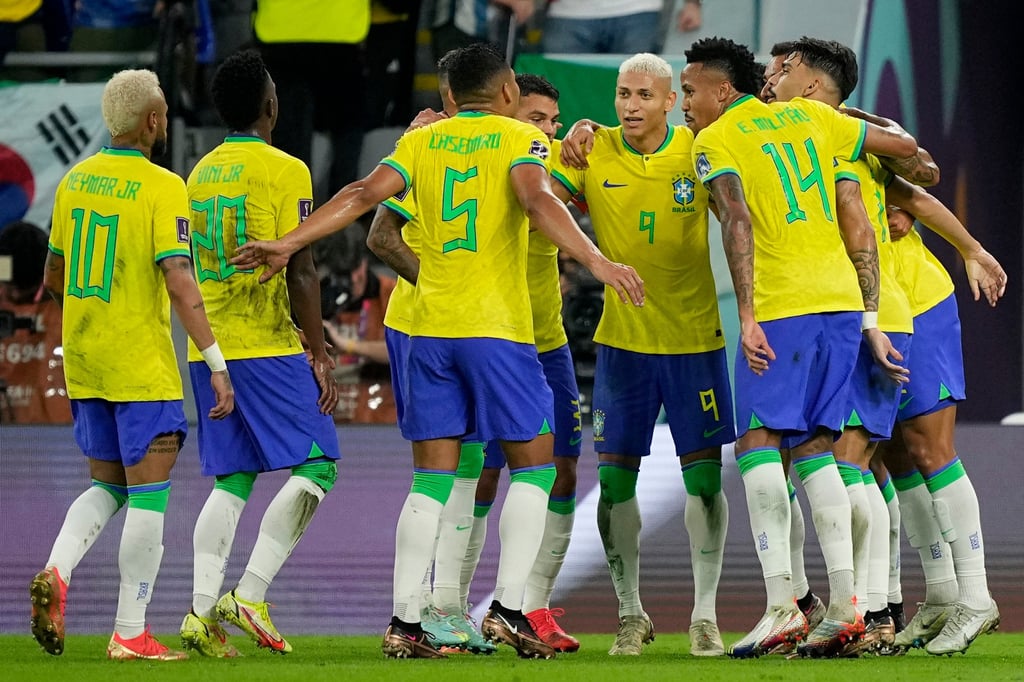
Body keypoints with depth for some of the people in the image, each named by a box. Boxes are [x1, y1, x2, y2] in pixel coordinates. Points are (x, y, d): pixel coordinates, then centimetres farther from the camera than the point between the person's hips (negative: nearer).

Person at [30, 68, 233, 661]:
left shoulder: (75, 181, 8)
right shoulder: (162, 187, -12)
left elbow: (55, 278, 17)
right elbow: (179, 281, -20)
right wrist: (217, 362, -19)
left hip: (84, 365, 7)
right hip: (143, 366, -7)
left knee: (106, 486, 17)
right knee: (149, 496, 0)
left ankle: (57, 572, -9)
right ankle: (130, 634, -1)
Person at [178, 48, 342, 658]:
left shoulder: (201, 173, 13)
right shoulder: (285, 171, -8)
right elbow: (300, 271, -12)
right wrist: (320, 355, -8)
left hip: (207, 349, 7)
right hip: (267, 348, -7)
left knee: (234, 480, 10)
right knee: (315, 467, 0)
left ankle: (203, 609, -3)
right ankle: (249, 595, -11)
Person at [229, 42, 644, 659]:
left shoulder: (422, 141, 12)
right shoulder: (520, 138, 0)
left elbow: (364, 195, 0)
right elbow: (538, 200, -19)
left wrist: (287, 244, -1)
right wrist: (596, 261, -29)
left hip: (430, 328, 4)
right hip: (498, 328, -4)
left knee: (431, 478, 7)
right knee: (533, 467, 7)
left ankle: (405, 621, 0)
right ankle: (508, 608, -5)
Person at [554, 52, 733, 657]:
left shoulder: (698, 151, -5)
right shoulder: (595, 152, -3)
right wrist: (567, 159, -21)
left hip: (695, 338, -1)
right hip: (623, 341, 1)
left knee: (704, 477, -2)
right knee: (616, 480, 1)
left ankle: (705, 615, 8)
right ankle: (631, 614, 14)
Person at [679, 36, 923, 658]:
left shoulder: (715, 141, 0)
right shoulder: (809, 117, 18)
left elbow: (737, 221, -15)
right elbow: (904, 147, 19)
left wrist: (747, 315, -20)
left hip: (782, 304, -6)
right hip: (843, 300, 6)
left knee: (758, 439, -5)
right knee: (814, 444, 11)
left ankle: (781, 604, -18)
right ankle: (845, 605, 2)